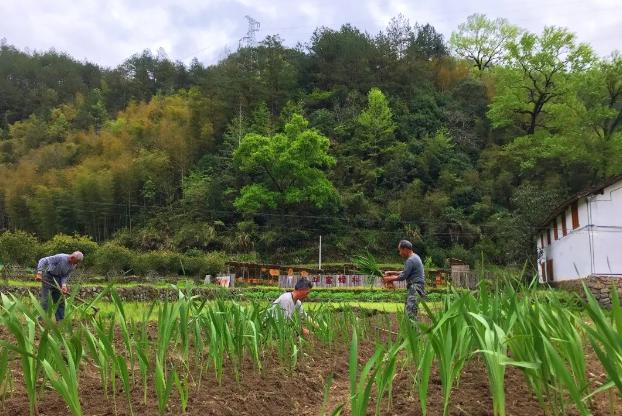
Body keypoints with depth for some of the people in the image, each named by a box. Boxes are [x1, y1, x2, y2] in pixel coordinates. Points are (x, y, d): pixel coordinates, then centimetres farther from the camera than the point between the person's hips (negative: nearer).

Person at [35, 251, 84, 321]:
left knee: (60, 301, 7)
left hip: (58, 280, 6)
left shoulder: (73, 266, -7)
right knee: (45, 301, -8)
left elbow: (65, 276, -5)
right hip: (48, 278, -6)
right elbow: (43, 261, -27)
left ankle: (60, 321, 14)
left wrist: (64, 285, -22)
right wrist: (39, 273, -33)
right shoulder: (60, 258, -27)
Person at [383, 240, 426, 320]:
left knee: (410, 313, -13)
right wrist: (393, 273, 19)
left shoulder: (410, 260, -15)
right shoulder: (415, 257, 16)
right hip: (415, 287, 10)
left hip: (415, 288, -10)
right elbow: (406, 272, 24)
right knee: (408, 311, 10)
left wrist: (389, 279, -1)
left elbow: (403, 276, -14)